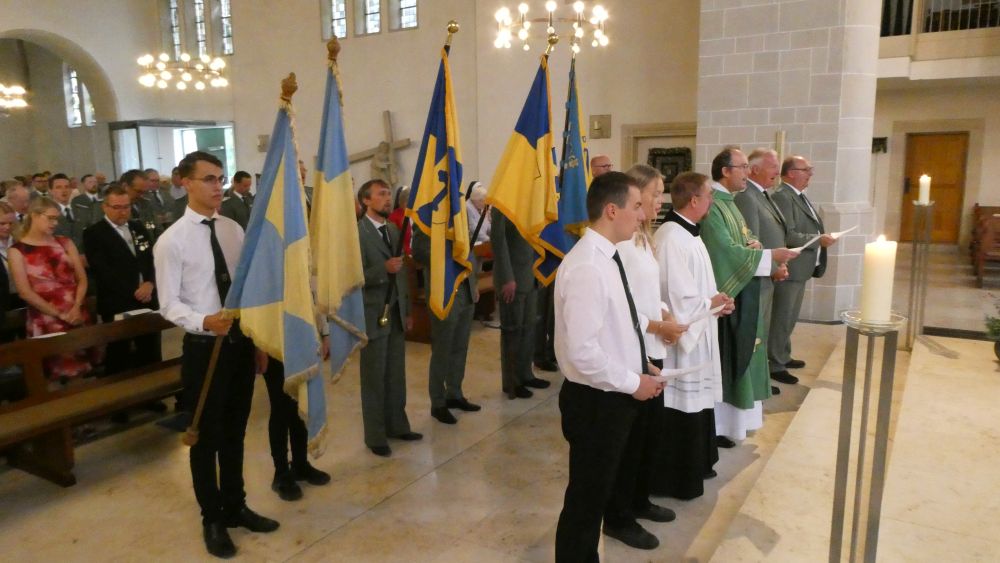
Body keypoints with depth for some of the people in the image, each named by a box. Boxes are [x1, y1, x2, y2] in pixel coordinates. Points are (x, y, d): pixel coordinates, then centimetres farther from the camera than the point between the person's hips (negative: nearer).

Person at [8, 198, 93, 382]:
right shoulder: (17, 251, -2)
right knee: (57, 373, 4)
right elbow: (25, 292, -7)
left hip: (77, 317, 3)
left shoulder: (65, 243, 9)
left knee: (82, 371, 7)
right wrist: (60, 314, -11)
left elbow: (82, 279, 5)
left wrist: (76, 307, -11)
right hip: (46, 322, -3)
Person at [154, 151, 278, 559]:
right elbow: (169, 305, -12)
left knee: (235, 432, 19)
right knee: (206, 437, 10)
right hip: (204, 347, -5)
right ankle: (212, 520, 29)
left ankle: (235, 507, 38)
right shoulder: (171, 241, -11)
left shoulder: (234, 230, 4)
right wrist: (204, 322, -30)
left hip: (241, 342, 5)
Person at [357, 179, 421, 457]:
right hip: (373, 314, -7)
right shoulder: (356, 232, -12)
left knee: (396, 374, 14)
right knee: (374, 377, 5)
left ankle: (397, 425, 28)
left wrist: (407, 310, 14)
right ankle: (375, 436, 17)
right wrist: (383, 269, -29)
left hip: (397, 312, 7)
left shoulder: (394, 230, 11)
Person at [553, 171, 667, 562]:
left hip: (613, 397, 10)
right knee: (584, 499, 9)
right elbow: (583, 352, -30)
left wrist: (640, 364, 8)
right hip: (596, 401, -10)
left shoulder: (606, 257, 5)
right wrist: (633, 383, -18)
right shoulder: (586, 268, -25)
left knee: (597, 493, 24)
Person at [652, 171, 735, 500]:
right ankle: (676, 480, 17)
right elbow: (680, 300, -27)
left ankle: (695, 466, 37)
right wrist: (712, 303, -10)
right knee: (681, 410, 2)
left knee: (696, 403, 21)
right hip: (681, 338, -11)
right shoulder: (672, 239, -24)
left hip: (696, 336, 11)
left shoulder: (687, 233, 9)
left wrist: (714, 301, 1)